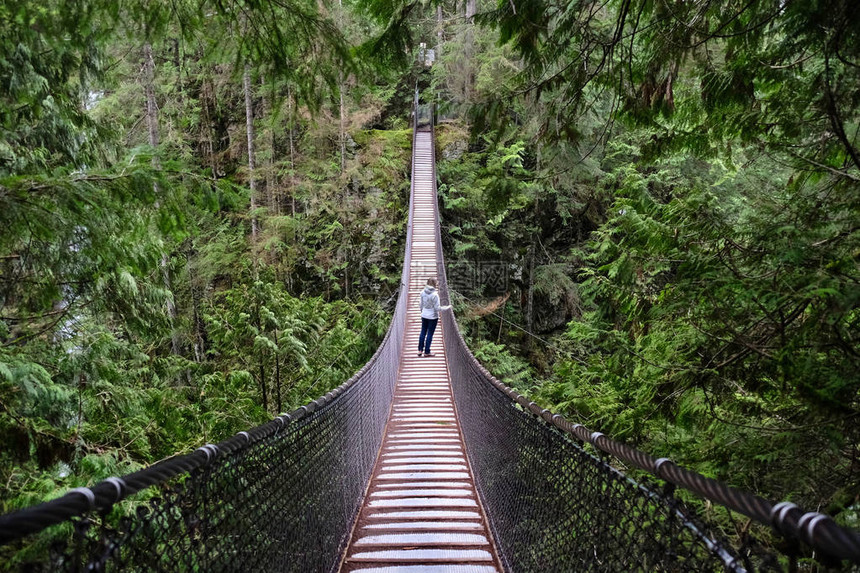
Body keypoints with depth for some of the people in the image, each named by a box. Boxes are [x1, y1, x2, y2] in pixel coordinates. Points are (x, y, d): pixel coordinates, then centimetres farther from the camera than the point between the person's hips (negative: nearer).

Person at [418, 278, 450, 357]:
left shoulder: (422, 292, -6)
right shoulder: (434, 295, -22)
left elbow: (421, 305, 5)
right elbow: (437, 308, -17)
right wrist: (446, 308, -4)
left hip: (424, 316, 5)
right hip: (432, 317, -5)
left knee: (423, 332, 17)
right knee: (430, 334, 6)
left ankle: (420, 350, 22)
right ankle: (426, 352, 15)